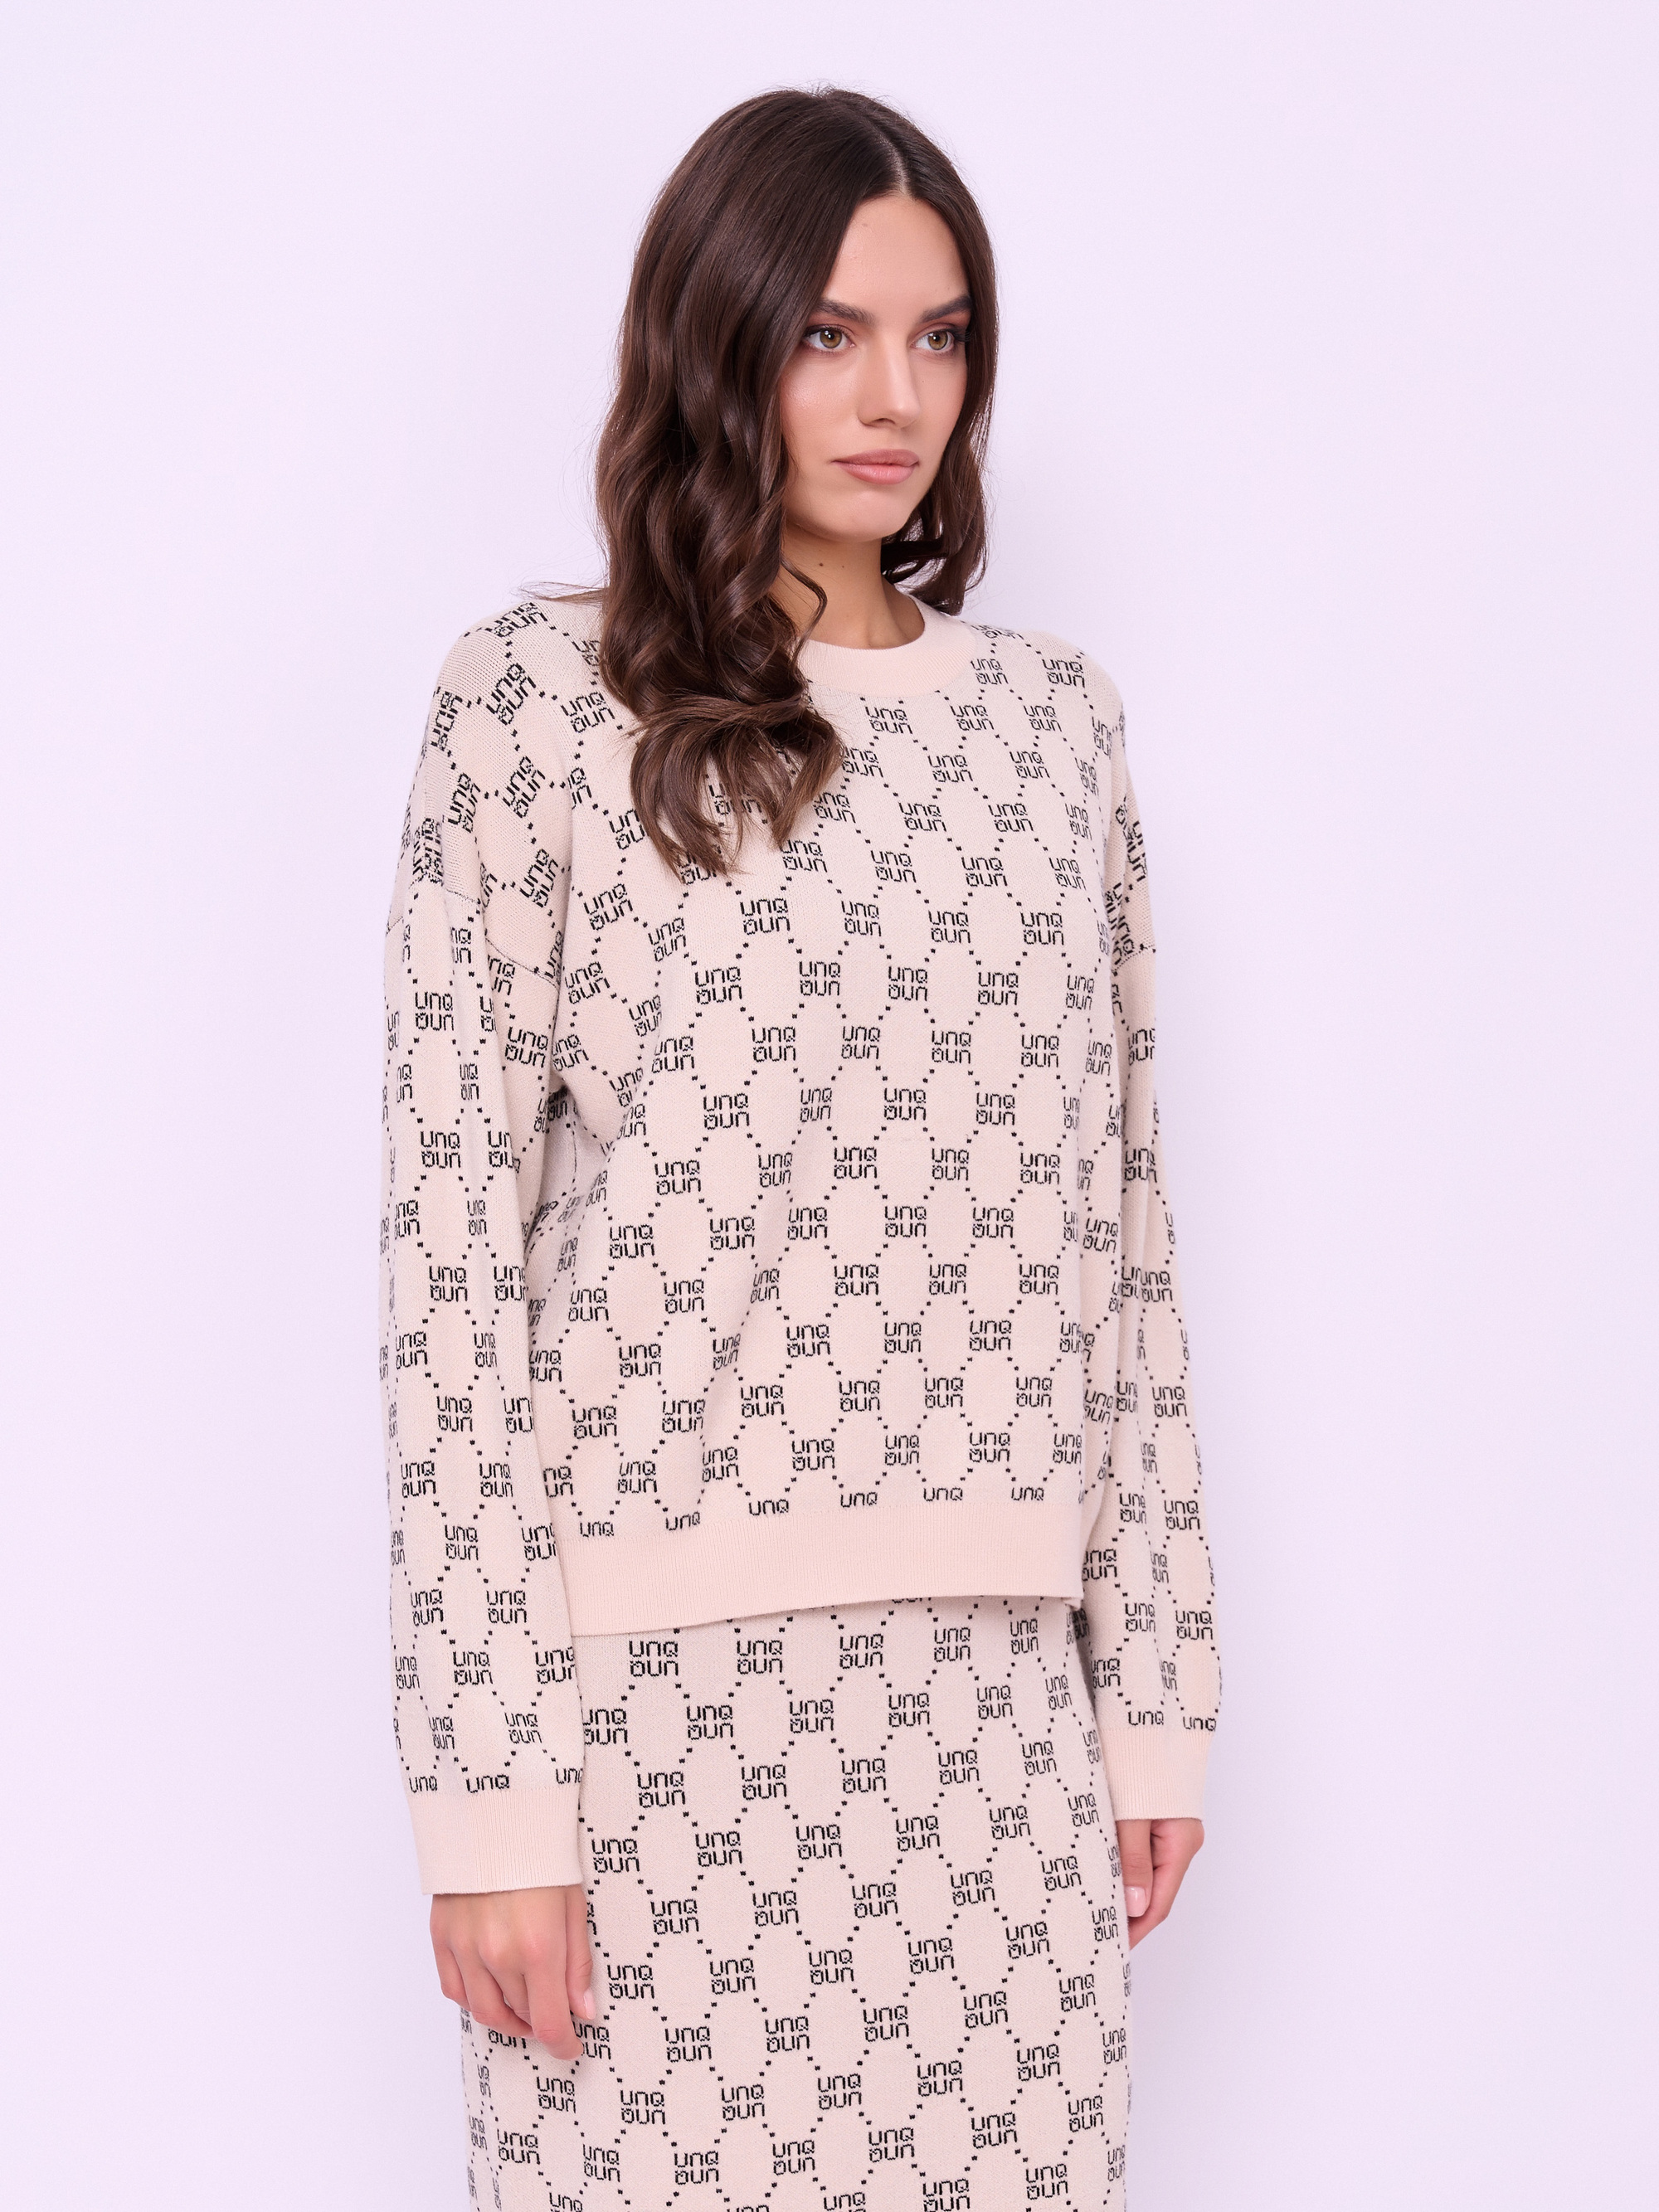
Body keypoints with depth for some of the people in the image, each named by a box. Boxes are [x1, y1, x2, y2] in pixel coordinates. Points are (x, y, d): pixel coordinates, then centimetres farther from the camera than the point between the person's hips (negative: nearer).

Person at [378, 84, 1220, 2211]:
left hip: (998, 1699, 4)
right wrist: (488, 1786, -10)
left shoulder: (1052, 716, 10)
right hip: (656, 1690, -3)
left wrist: (1153, 1682, 10)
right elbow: (452, 1248, -6)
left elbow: (1117, 1213, 12)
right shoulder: (537, 701, -3)